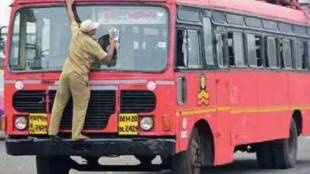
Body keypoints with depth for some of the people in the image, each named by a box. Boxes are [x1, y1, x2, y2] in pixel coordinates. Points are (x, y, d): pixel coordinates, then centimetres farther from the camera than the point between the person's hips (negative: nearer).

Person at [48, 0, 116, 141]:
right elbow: (107, 58, -5)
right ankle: (76, 134, -8)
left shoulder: (76, 33, 6)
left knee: (59, 103, 10)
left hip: (66, 72, 6)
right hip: (78, 76, -6)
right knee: (80, 106, -2)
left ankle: (52, 131, 10)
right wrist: (112, 45, 11)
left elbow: (72, 18, 25)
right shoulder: (92, 44, -10)